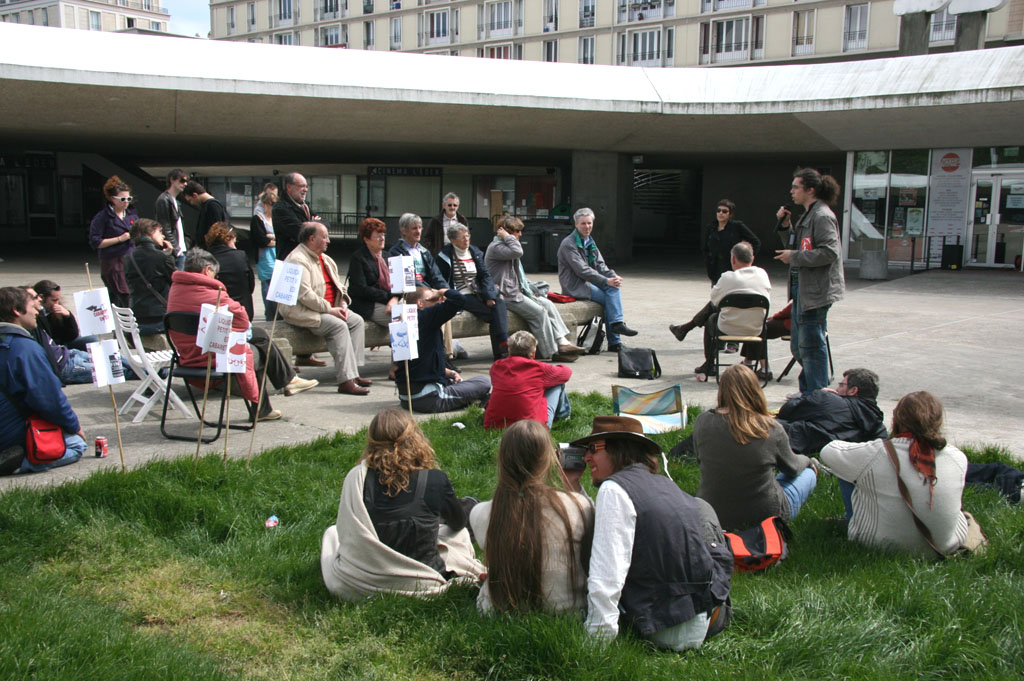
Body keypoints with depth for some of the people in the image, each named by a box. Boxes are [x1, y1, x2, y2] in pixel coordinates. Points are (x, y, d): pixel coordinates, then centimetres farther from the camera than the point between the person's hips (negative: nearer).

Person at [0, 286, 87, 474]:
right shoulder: (26, 348, -20)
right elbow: (49, 397, -20)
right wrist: (74, 425, -3)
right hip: (16, 435, -8)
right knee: (77, 444, 4)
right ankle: (23, 463, -15)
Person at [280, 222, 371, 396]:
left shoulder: (325, 259, 18)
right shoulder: (297, 260, -15)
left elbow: (338, 285, 22)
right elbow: (305, 295, -24)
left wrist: (342, 304, 3)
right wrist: (329, 309, -20)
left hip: (328, 308, 10)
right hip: (302, 312, -10)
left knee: (357, 320, -4)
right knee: (339, 325, -28)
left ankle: (354, 373, -7)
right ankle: (346, 381, -30)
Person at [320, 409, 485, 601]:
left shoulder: (356, 477, -13)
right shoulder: (435, 480, -15)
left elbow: (346, 533, 0)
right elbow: (457, 523, 7)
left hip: (355, 588, 1)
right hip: (419, 586, -1)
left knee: (333, 532, 33)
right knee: (460, 533, 30)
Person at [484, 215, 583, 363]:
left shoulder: (506, 245, 22)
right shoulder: (495, 247, -12)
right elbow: (518, 252, -31)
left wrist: (531, 288, 17)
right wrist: (507, 237, -16)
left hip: (517, 291, 10)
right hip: (506, 295, -10)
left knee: (548, 305, -4)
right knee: (539, 312, -19)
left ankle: (562, 342, -10)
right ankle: (551, 352, -14)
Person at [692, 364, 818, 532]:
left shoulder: (703, 423, -13)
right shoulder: (771, 428, -17)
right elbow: (792, 467, 3)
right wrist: (807, 461, 28)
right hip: (764, 516, -2)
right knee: (808, 473, 24)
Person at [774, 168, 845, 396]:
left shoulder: (822, 216, -14)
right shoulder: (808, 216, 16)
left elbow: (830, 252, -23)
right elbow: (795, 247, 21)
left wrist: (794, 257, -17)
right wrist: (785, 225, 8)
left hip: (816, 291, -10)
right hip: (802, 289, 10)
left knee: (811, 346, -5)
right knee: (798, 346, 17)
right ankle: (808, 392, 29)